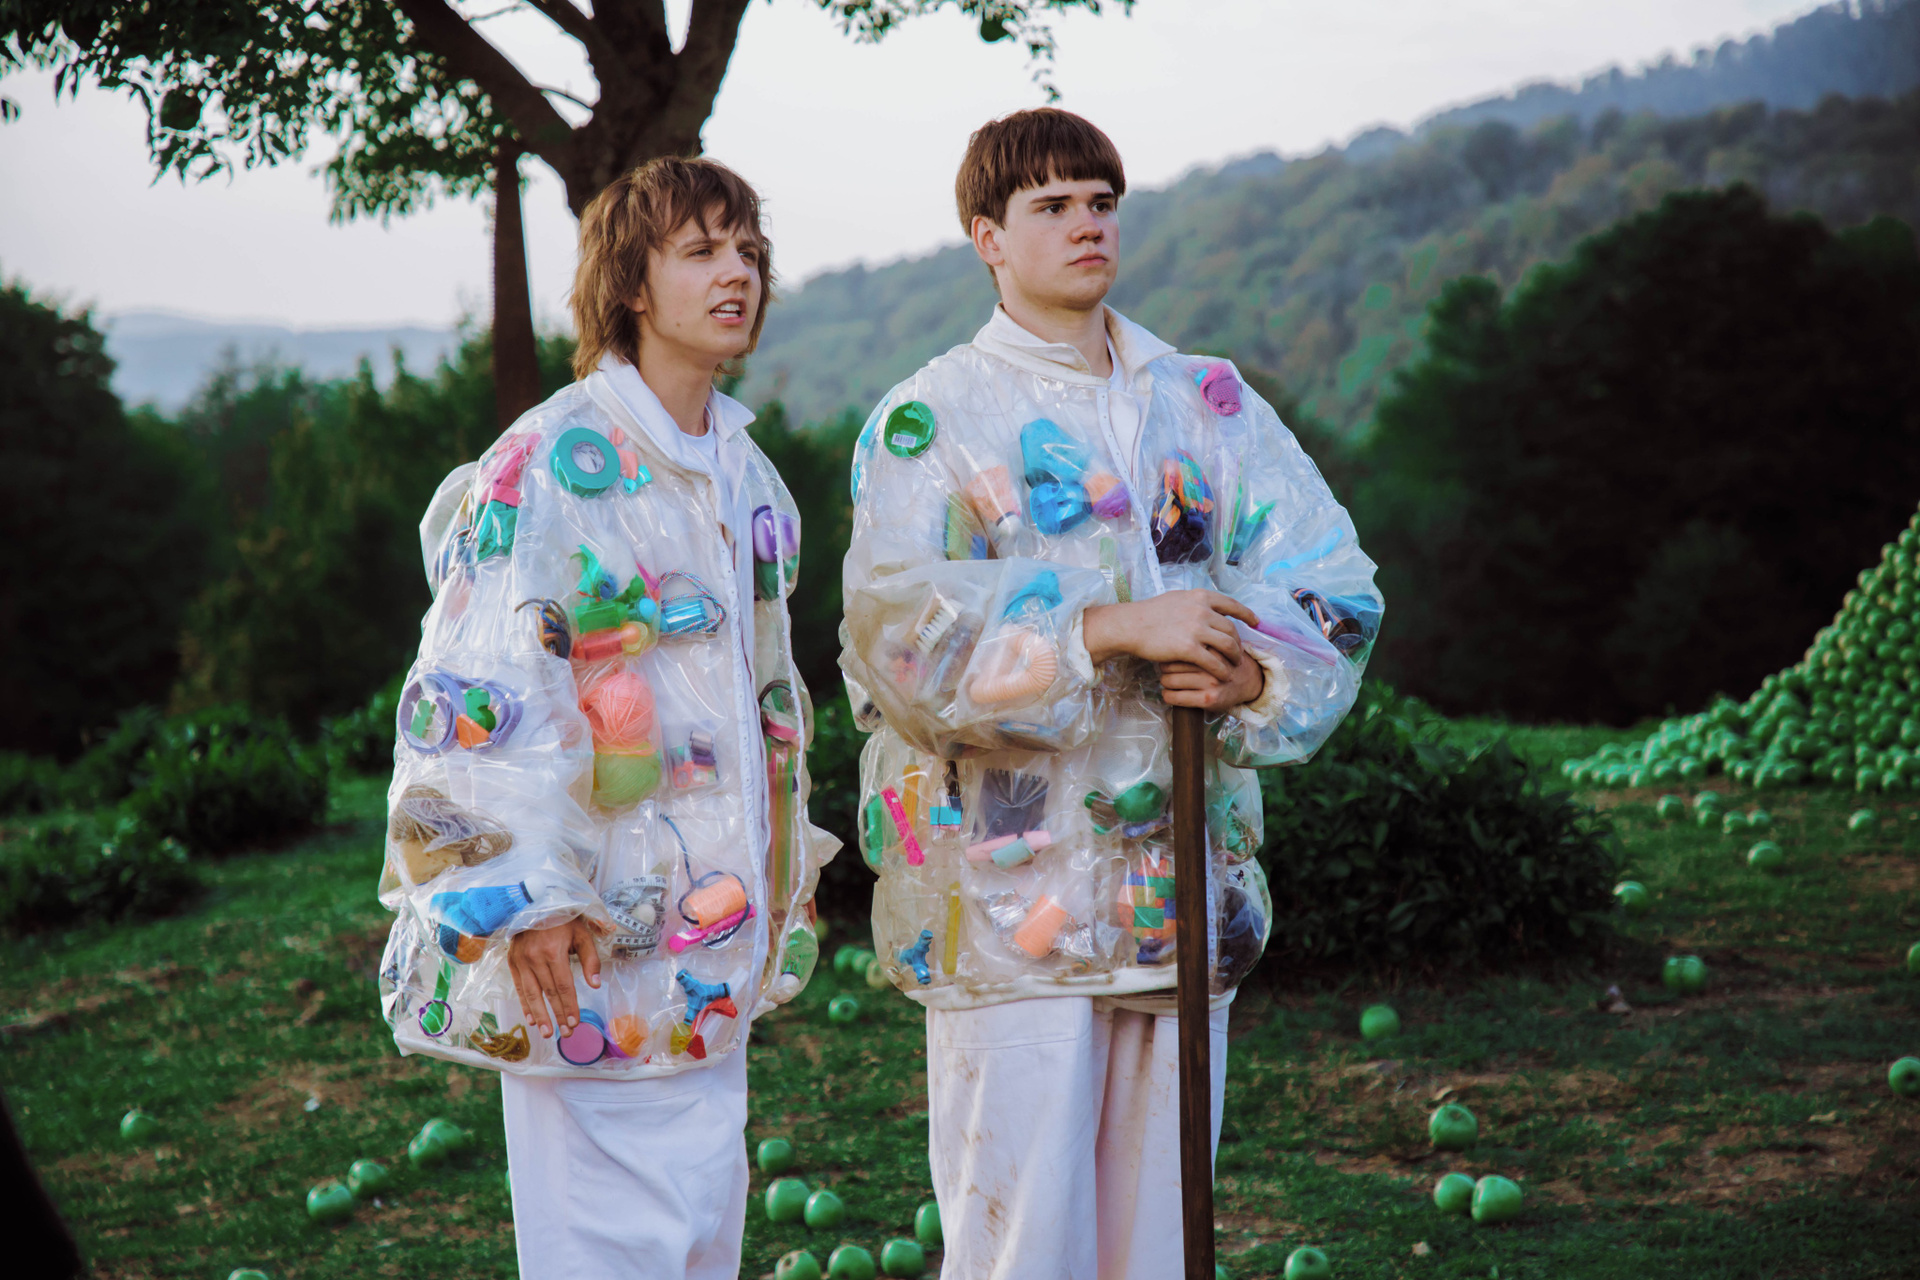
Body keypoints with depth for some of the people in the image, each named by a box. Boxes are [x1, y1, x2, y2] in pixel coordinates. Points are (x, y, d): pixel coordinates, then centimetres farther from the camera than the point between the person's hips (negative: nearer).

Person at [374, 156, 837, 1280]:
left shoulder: (745, 471, 13)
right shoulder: (554, 463, -14)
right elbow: (473, 693, -18)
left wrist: (785, 863, 24)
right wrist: (521, 894, -21)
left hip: (714, 923, 8)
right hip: (597, 938, -8)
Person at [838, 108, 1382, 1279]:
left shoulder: (1209, 402, 13)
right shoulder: (929, 421, -1)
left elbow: (1336, 582, 8)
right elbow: (899, 636, -14)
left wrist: (1251, 670, -13)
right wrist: (1111, 631, -21)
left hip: (1183, 883, 5)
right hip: (1009, 893, -4)